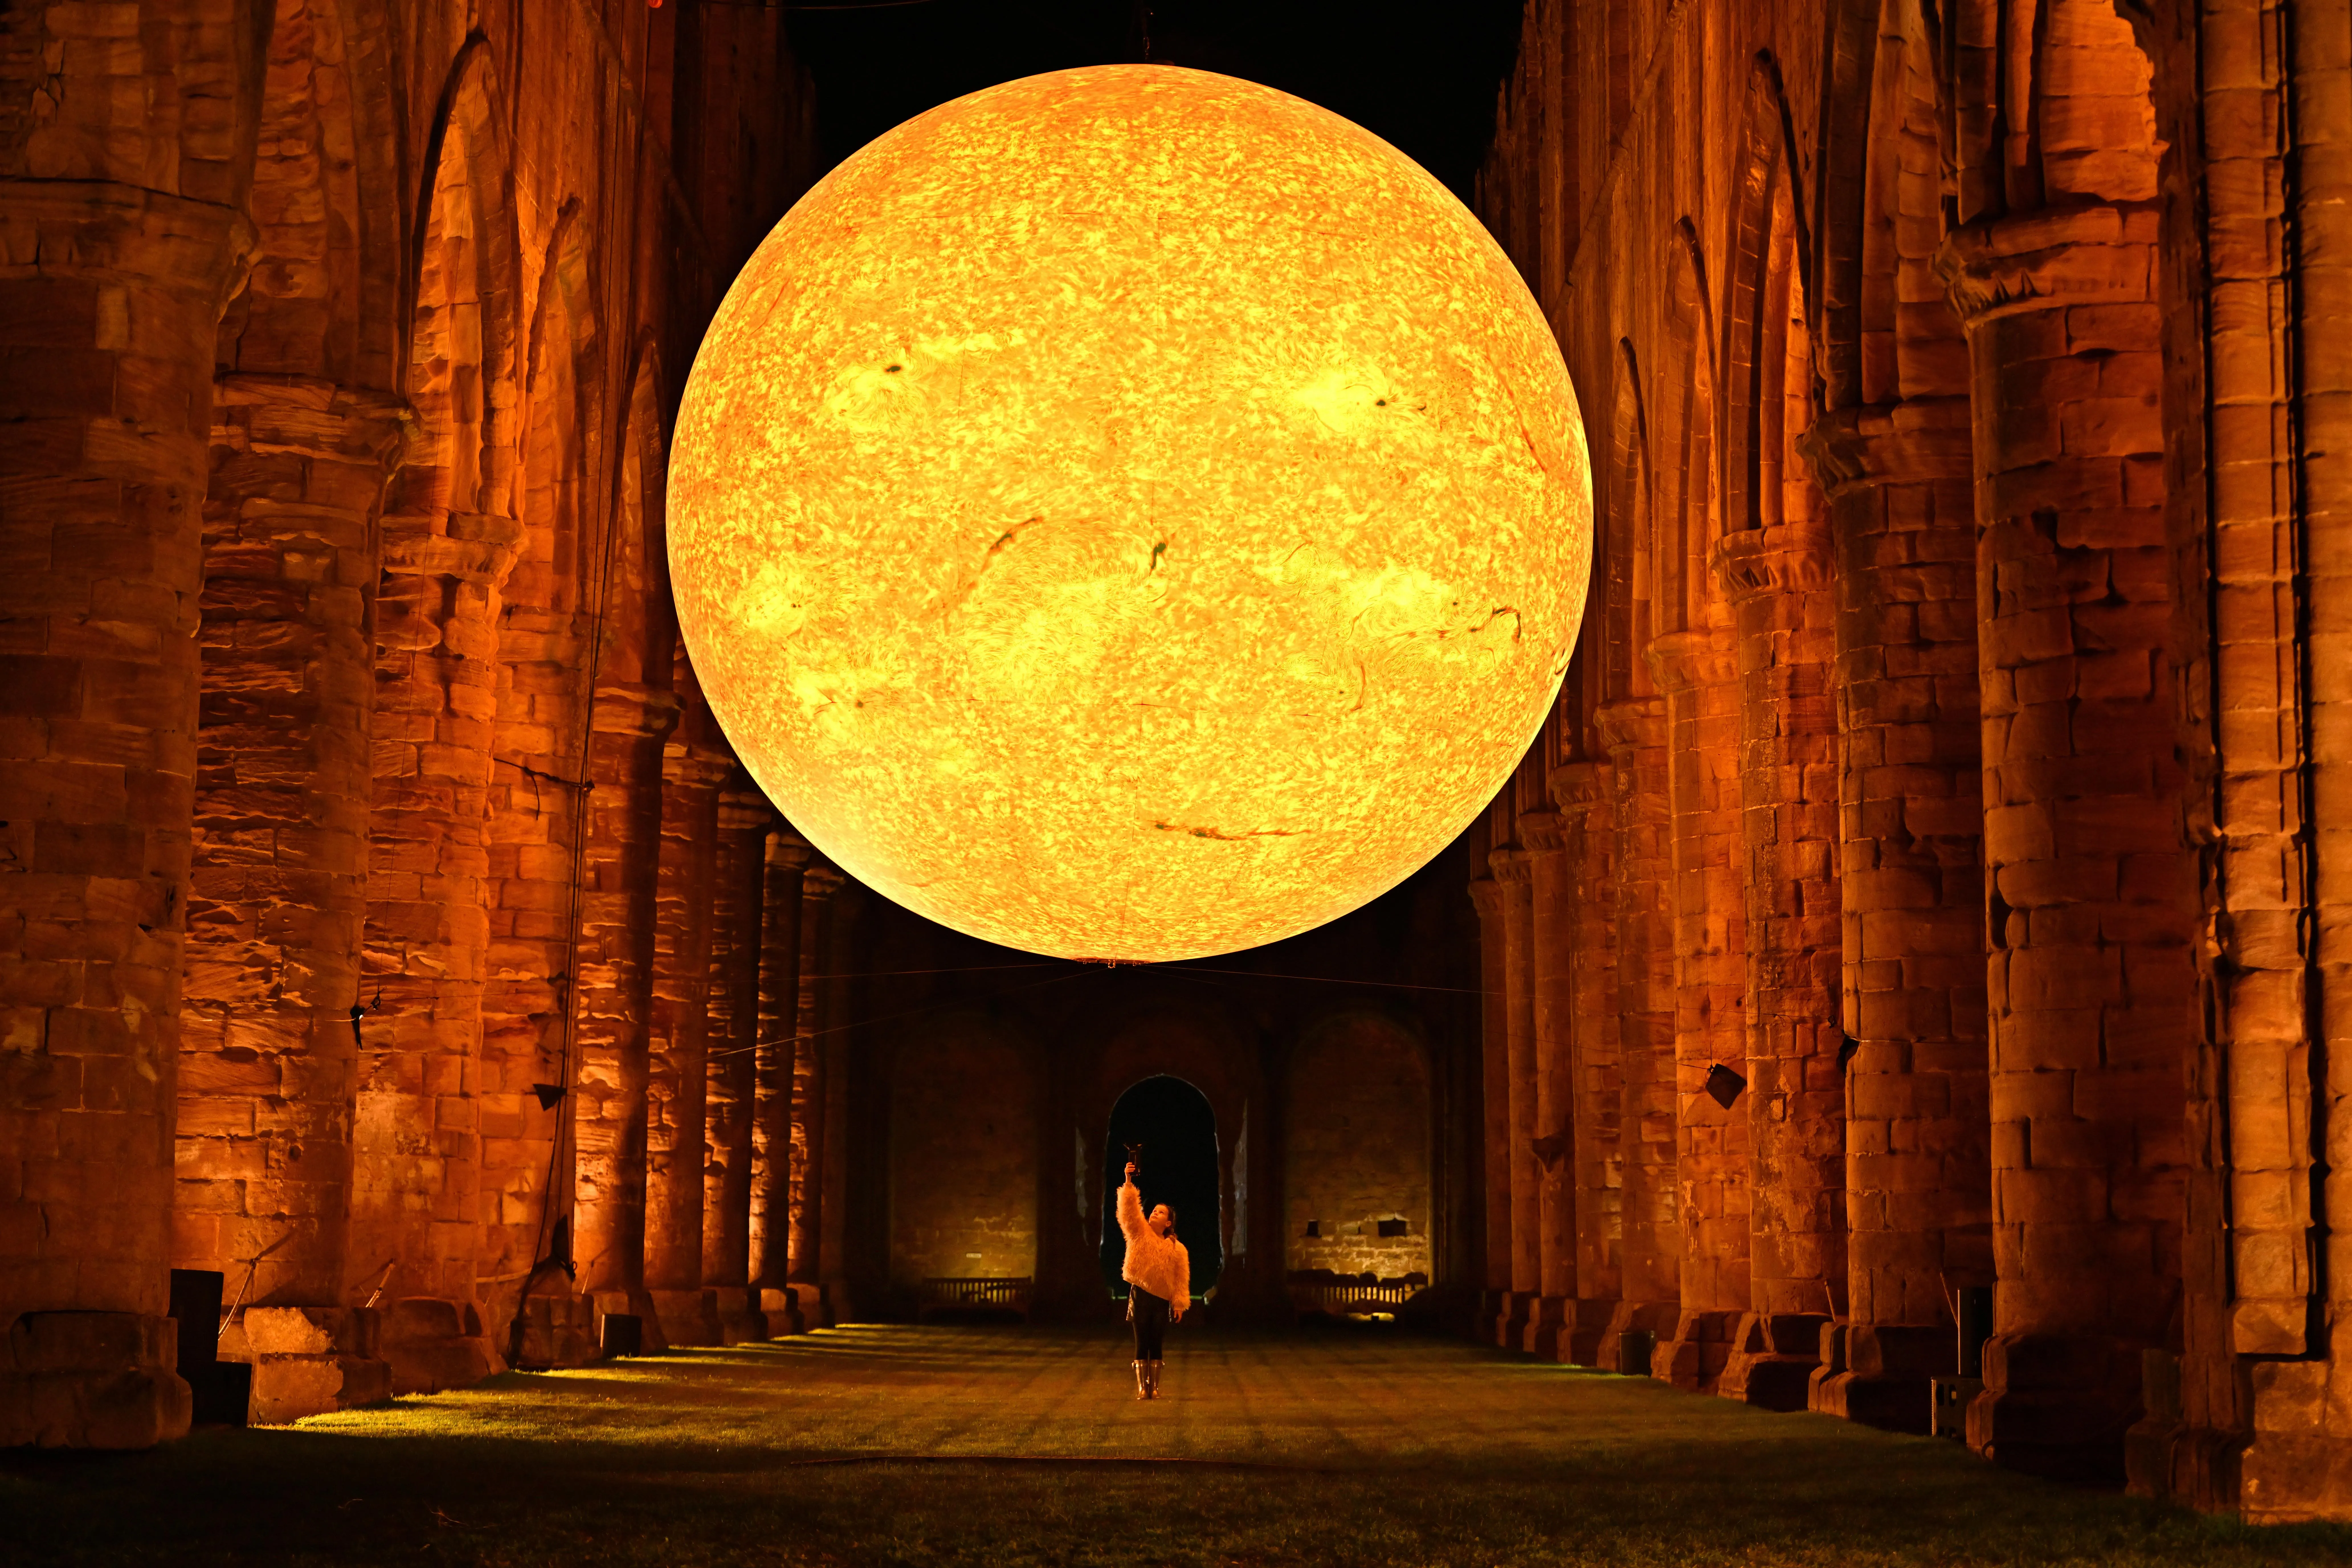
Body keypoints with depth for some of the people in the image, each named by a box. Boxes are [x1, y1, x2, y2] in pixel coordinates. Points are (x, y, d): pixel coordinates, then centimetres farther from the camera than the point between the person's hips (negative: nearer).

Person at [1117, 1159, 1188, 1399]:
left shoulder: (1177, 1249, 4)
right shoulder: (1140, 1233, 3)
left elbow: (1181, 1279, 4)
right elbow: (1129, 1210, -10)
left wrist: (1179, 1304, -3)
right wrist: (1128, 1182, -22)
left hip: (1162, 1301, 1)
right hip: (1140, 1296, -1)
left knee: (1156, 1344, 3)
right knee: (1142, 1343, -1)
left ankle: (1155, 1387, 10)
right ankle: (1142, 1386, 3)